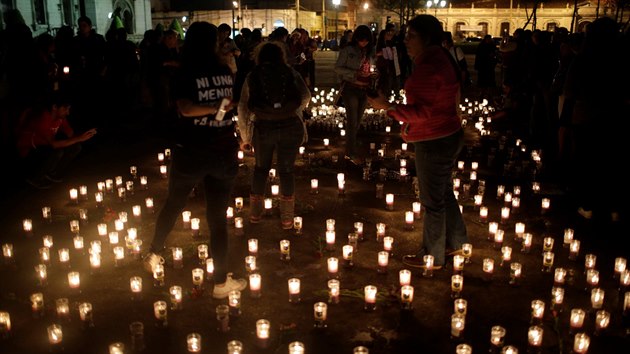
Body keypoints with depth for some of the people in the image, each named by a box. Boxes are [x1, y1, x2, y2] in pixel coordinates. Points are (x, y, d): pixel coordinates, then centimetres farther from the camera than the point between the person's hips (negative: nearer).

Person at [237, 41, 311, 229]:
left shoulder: (252, 76, 7)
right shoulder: (290, 72, 5)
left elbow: (243, 108, 6)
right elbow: (306, 97, 0)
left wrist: (245, 137, 13)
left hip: (263, 127, 1)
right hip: (290, 126, -1)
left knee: (261, 168, 21)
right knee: (286, 170, 11)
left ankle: (255, 213, 26)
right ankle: (287, 218, 15)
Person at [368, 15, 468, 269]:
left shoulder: (427, 67, -23)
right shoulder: (440, 58, 9)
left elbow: (422, 112, -25)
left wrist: (388, 107, -21)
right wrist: (409, 123, 16)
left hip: (434, 143, -10)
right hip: (448, 136, 10)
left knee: (433, 201, 4)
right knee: (444, 192, 24)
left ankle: (432, 257, 20)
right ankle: (457, 240, 41)